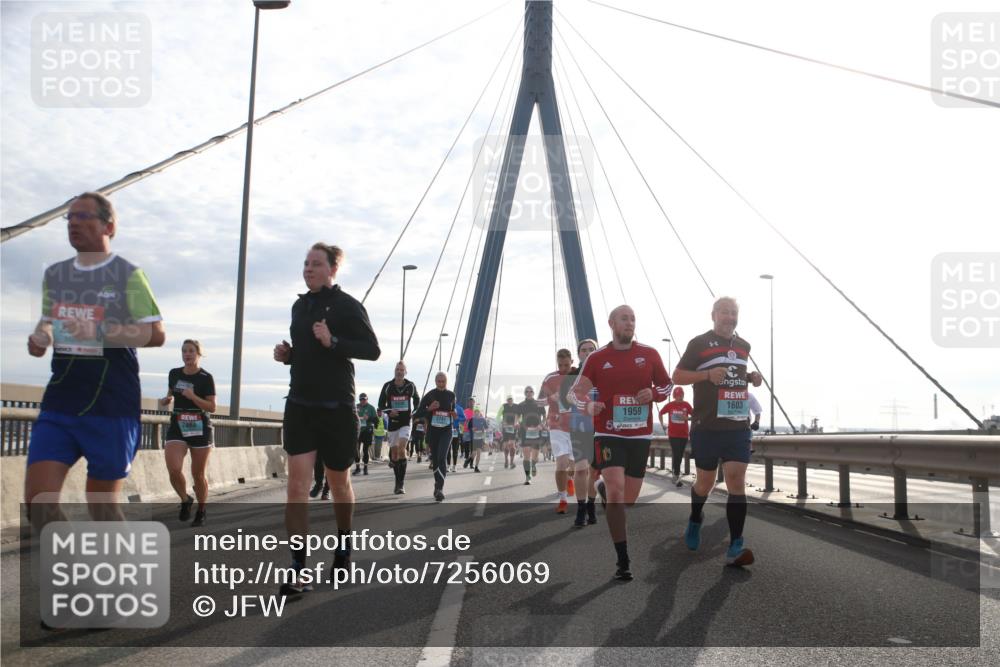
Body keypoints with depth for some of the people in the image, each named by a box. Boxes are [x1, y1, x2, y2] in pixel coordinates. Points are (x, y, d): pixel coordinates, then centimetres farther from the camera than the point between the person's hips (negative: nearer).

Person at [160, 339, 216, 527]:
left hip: (200, 429, -3)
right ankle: (185, 500, 13)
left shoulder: (206, 378, -7)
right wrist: (166, 400, -1)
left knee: (198, 474, 4)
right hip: (177, 427, 3)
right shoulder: (174, 374, 5)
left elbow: (212, 407, -9)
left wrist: (193, 397, -22)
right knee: (174, 469, -16)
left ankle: (201, 512, 24)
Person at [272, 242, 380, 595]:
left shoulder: (347, 305, -7)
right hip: (299, 405, 5)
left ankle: (344, 547, 35)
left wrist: (333, 342, -24)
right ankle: (299, 569, -8)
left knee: (339, 483, 11)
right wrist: (287, 354, 3)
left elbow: (372, 350, -11)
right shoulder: (299, 305, 12)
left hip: (336, 407, -4)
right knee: (297, 484, -8)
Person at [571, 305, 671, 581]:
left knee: (628, 499, 12)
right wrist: (588, 405, -22)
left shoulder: (649, 354, 2)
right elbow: (577, 389, 0)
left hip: (640, 435, 3)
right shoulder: (597, 358, -1)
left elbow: (666, 386, 11)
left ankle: (604, 489, 49)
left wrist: (653, 394, -11)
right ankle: (623, 560, -9)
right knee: (616, 492, -19)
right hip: (608, 434, -3)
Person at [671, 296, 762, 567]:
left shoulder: (743, 346, 13)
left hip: (738, 426, 3)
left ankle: (735, 547, -8)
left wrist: (752, 378, 7)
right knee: (705, 481, 9)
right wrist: (708, 374, -18)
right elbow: (677, 376, -3)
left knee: (736, 479, -9)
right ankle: (695, 520, 41)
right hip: (707, 426, -3)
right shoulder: (699, 343, -3)